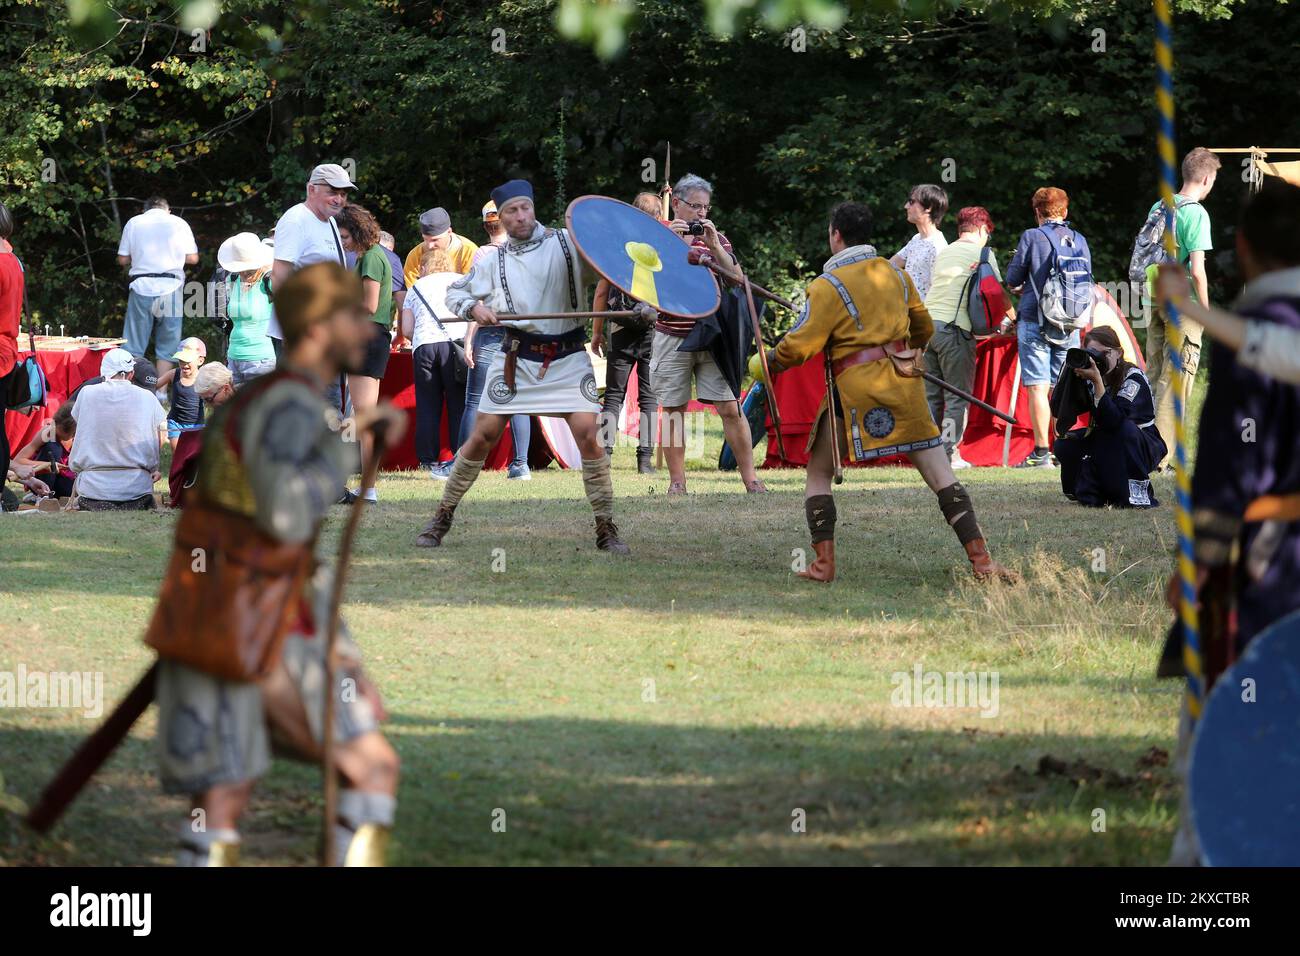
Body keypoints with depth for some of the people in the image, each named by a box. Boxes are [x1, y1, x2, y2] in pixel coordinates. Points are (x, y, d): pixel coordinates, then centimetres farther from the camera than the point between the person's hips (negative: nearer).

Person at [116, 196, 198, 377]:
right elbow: (192, 258, 5)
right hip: (170, 288, 0)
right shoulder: (179, 223, 6)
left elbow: (123, 260, 7)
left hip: (141, 287, 0)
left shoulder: (133, 223, 8)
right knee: (166, 350, 6)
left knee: (133, 348, 3)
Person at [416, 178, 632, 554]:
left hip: (568, 360, -1)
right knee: (482, 436, 0)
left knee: (588, 435, -14)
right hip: (517, 359, 1)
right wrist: (474, 308, -6)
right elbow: (455, 292, 16)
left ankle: (606, 528, -5)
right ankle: (442, 518, 13)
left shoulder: (569, 244, 1)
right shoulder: (494, 261, 7)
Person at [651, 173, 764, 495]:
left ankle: (749, 477, -1)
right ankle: (677, 481, 9)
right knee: (674, 410, 2)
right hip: (672, 338, -1)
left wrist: (714, 247, -14)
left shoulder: (716, 239, 10)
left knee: (730, 408, -4)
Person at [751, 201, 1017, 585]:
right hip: (905, 386, 4)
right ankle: (982, 561, -4)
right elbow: (924, 329, 22)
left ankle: (823, 564, 4)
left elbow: (799, 345, -10)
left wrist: (768, 363, 9)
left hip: (854, 388, -4)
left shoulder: (828, 285, -7)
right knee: (940, 474, 4)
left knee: (818, 474, 13)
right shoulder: (896, 274, 10)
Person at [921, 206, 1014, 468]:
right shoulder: (983, 253, 4)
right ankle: (949, 454, -5)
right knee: (958, 396, 0)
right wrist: (1013, 318, 27)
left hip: (926, 322, 6)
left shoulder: (943, 253, 20)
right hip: (954, 328, -6)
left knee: (931, 395, 11)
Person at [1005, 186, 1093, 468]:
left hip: (1035, 321, -4)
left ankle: (1041, 452, -8)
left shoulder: (1031, 238, -6)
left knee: (1037, 387, -4)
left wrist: (1023, 285, 22)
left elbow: (1013, 280, -1)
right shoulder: (1079, 241, 6)